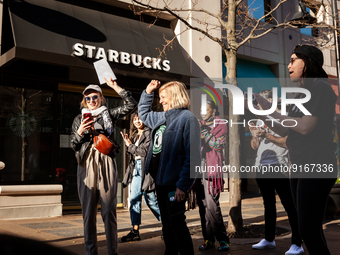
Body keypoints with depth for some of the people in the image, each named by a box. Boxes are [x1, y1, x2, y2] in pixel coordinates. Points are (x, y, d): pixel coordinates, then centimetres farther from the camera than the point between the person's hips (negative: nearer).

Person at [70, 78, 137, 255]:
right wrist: (80, 132, -4)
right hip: (86, 166, 2)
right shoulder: (79, 119, 17)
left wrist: (115, 86, 1)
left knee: (109, 210, -3)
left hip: (106, 165, -2)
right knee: (88, 212, 3)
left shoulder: (109, 114, 13)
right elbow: (73, 146, 15)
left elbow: (131, 105, 4)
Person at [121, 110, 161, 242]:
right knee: (134, 199, 3)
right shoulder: (135, 135, 18)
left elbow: (145, 151, -14)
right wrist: (128, 145, 2)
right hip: (136, 168, 8)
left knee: (150, 199, -4)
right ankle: (135, 231, 8)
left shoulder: (149, 133, -5)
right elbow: (133, 152, 17)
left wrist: (130, 145, -6)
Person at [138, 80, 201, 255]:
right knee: (166, 223, 18)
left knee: (177, 224, -1)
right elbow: (143, 114, 35)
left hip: (174, 184, -9)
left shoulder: (187, 119, -14)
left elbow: (192, 157, -20)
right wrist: (148, 92, 21)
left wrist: (183, 185, -24)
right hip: (160, 181, 9)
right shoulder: (161, 118, 13)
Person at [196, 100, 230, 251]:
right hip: (198, 168, 5)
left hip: (212, 169, -5)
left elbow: (217, 144, -8)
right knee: (203, 205, 4)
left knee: (212, 205, -12)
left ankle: (222, 239, -1)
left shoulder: (220, 125, 5)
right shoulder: (200, 125, 18)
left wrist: (203, 130, -8)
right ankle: (208, 239, 12)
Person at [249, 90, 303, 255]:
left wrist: (266, 134, -18)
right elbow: (255, 146, 16)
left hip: (278, 168, -7)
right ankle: (269, 239, 23)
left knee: (289, 205, -5)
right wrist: (254, 136, -4)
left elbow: (286, 142, -13)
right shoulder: (260, 120, 16)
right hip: (262, 167, 7)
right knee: (268, 204, 14)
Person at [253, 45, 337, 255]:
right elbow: (283, 131, 15)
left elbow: (305, 127, -19)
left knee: (308, 229, -7)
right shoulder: (302, 93, 17)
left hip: (316, 166, -9)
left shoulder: (320, 86, -8)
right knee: (310, 229, 12)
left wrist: (271, 111, -10)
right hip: (300, 166, 9)